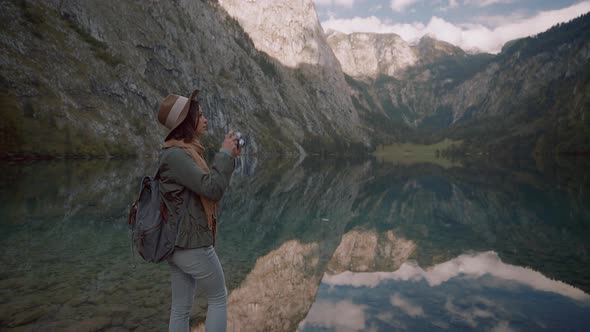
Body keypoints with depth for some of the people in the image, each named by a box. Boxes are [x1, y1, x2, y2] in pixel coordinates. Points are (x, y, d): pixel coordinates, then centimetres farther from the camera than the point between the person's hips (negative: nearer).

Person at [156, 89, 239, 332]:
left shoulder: (185, 151, 12)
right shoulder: (175, 155, -18)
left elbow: (206, 185, 18)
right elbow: (213, 188, -22)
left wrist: (228, 157, 8)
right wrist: (225, 154, -10)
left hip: (179, 243, 9)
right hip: (192, 243, -9)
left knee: (181, 309, 13)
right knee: (219, 298, 9)